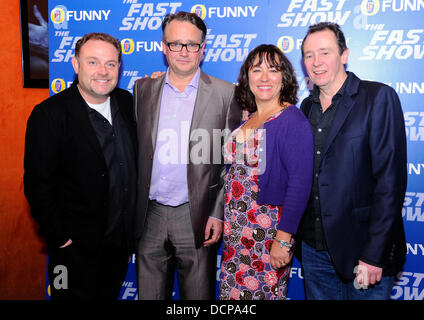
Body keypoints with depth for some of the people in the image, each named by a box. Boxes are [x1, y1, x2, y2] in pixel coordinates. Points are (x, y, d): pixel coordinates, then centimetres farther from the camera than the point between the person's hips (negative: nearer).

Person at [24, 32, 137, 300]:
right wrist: (60, 238, -14)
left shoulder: (127, 102, 1)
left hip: (122, 242, 5)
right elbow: (37, 184, -14)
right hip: (76, 247, -5)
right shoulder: (50, 114, -15)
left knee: (110, 294, 22)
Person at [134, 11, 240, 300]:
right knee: (149, 294, 15)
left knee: (198, 296, 11)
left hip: (196, 216, -2)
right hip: (150, 214, 3)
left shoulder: (226, 94, -2)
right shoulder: (143, 89, 6)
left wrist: (219, 213, -7)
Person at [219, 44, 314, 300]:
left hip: (268, 230, -7)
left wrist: (283, 239, -20)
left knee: (264, 293, 4)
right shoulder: (244, 119, 11)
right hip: (235, 230, 7)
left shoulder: (293, 120, -12)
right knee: (232, 291, 13)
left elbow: (300, 182, -18)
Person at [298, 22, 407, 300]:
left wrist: (374, 255, -18)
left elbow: (390, 178, -15)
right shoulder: (308, 106, 9)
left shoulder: (379, 97, -9)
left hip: (362, 246, -5)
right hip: (315, 247, 6)